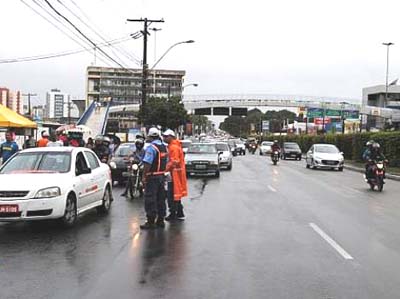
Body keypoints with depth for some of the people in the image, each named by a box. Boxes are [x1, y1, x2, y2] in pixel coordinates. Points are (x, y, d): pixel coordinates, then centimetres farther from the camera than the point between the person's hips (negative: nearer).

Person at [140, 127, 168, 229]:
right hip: (162, 176, 8)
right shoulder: (164, 147, 12)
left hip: (152, 177, -8)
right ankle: (160, 220, 18)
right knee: (161, 199, 13)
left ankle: (151, 221, -2)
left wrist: (144, 176, -16)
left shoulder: (151, 147, -15)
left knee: (150, 200, -3)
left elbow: (147, 163, -21)